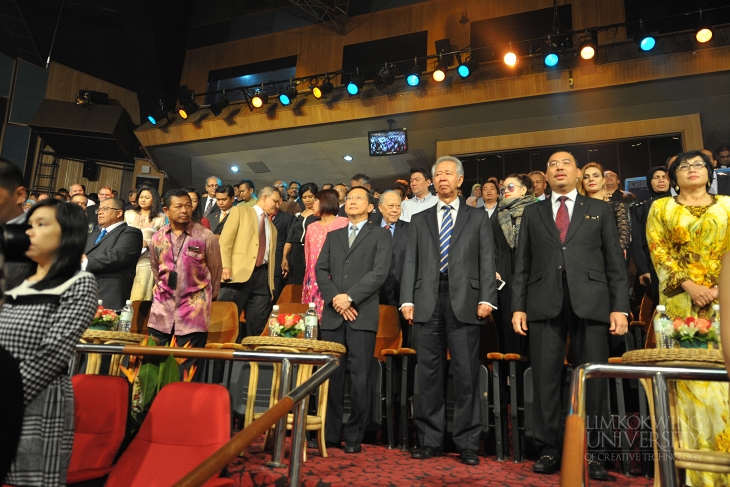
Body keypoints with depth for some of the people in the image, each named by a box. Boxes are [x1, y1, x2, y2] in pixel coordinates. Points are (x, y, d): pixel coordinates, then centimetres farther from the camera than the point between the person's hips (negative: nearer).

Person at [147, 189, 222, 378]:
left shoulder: (206, 236, -8)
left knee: (187, 369, -1)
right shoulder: (157, 238, 4)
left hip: (194, 313, -4)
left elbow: (215, 272, 2)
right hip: (162, 312, 4)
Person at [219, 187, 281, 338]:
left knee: (257, 325, 3)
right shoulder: (240, 211, 9)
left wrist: (271, 284, 14)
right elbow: (225, 240, -2)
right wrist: (225, 267, -15)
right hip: (239, 272, -5)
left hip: (262, 275, 5)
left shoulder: (272, 227, 26)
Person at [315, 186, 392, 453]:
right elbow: (320, 270, 10)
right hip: (332, 314, 3)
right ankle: (329, 433, 13)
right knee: (331, 375, 4)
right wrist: (334, 298, -6)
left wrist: (350, 297, -12)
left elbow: (379, 272, -5)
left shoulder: (380, 235, 8)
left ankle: (354, 436, 8)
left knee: (360, 377, -2)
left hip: (362, 315, -3)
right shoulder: (333, 236, 20)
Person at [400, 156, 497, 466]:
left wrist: (486, 299, -8)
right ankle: (430, 440, 16)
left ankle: (467, 443, 11)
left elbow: (487, 261, 4)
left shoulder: (478, 217, 12)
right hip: (427, 302, 2)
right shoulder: (419, 220, 17)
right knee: (429, 373, 5)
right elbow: (410, 262, 10)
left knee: (466, 374, 1)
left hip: (464, 302, -2)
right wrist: (407, 300, -1)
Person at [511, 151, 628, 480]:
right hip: (544, 304, 1)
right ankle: (549, 450, 12)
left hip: (590, 302, 0)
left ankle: (593, 453, 14)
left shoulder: (599, 210, 14)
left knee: (594, 379, 2)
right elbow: (522, 264, 10)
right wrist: (518, 306, 2)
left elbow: (615, 262, 8)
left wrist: (620, 307, -2)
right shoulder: (532, 213, 16)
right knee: (545, 379, 2)